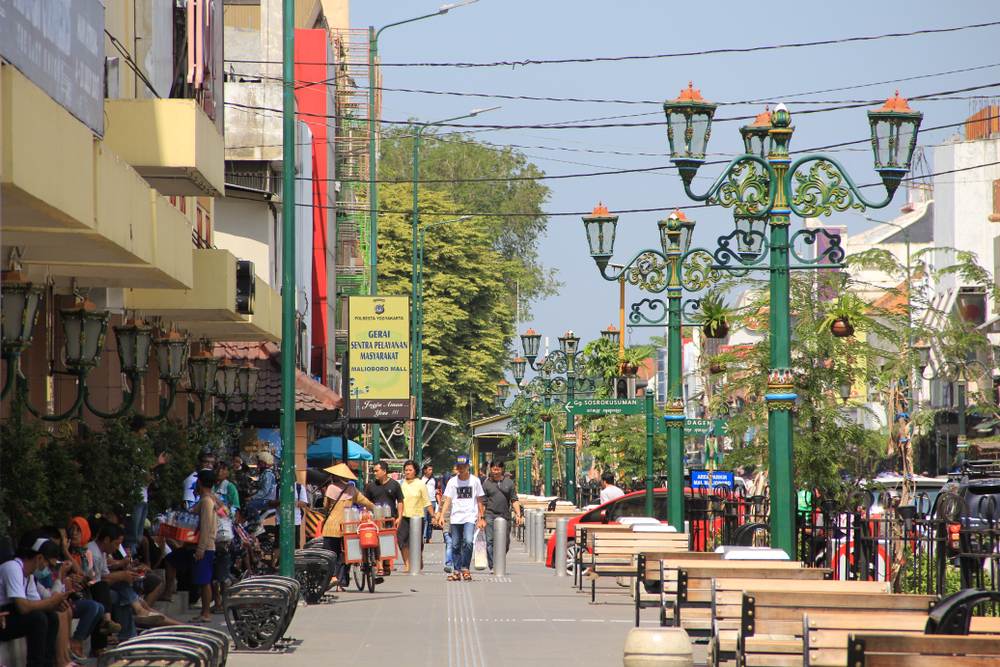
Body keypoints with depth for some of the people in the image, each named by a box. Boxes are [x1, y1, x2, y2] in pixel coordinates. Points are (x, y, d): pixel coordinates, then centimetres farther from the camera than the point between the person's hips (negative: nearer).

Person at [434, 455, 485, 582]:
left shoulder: (475, 481, 4)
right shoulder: (452, 482, 6)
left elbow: (479, 501, 9)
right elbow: (447, 500, 3)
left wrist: (481, 518, 8)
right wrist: (441, 515, -9)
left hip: (471, 516, -2)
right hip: (456, 517, 2)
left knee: (468, 541, -20)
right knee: (455, 545, 4)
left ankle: (465, 568, -9)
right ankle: (457, 571, 14)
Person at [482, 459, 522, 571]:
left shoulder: (509, 483, 11)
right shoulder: (487, 484, 7)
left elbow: (514, 500, 9)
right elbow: (483, 503, 7)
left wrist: (518, 515, -1)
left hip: (505, 517, 2)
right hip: (491, 516, -2)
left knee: (505, 543, 4)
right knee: (490, 541, -9)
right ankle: (492, 566, -8)